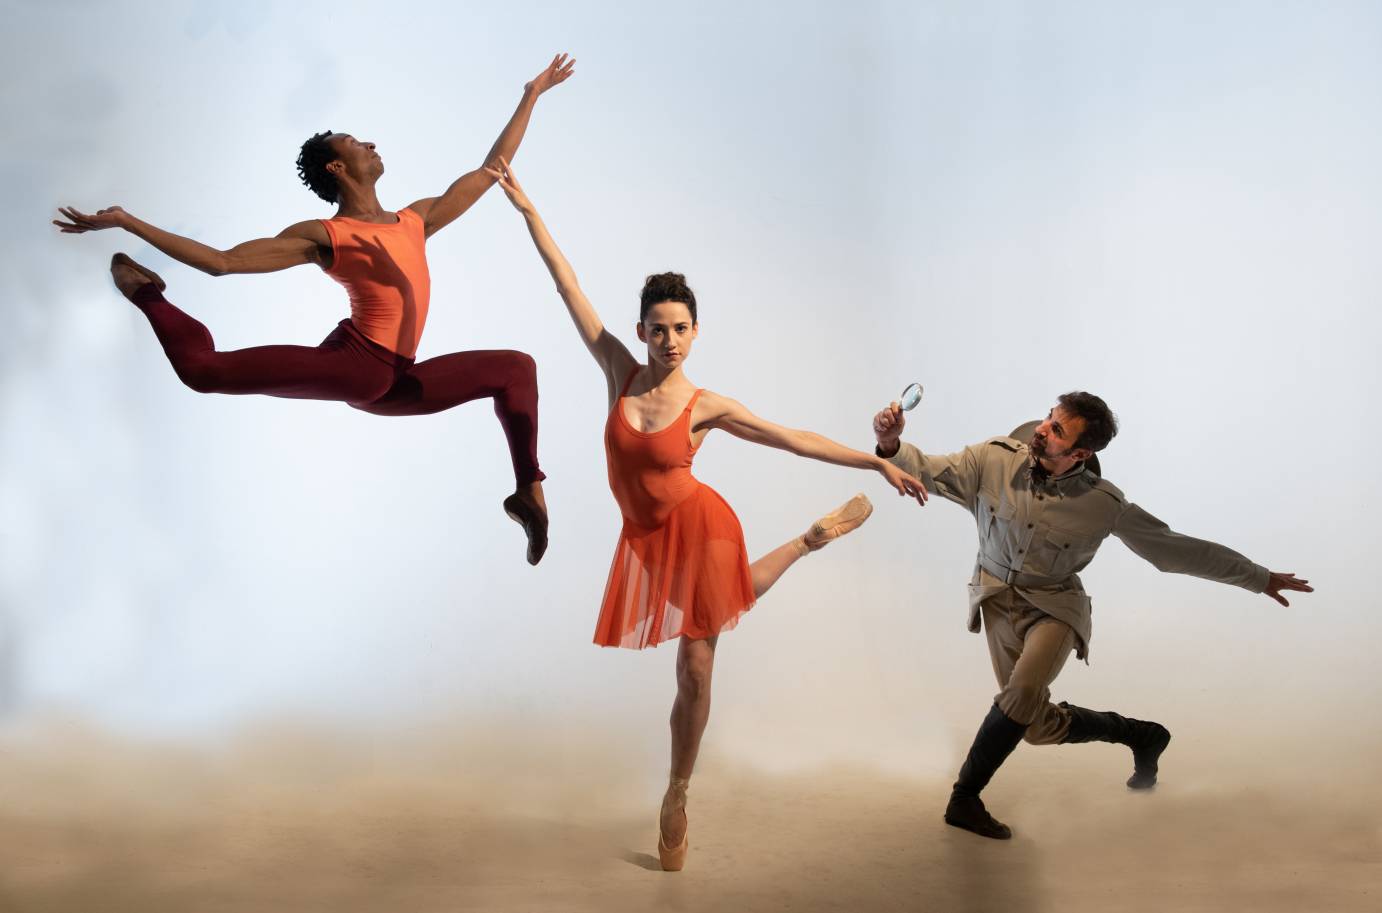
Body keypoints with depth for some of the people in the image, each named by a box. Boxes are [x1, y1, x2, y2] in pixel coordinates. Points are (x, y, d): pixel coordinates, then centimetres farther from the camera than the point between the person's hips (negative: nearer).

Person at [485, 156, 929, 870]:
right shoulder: (621, 372, -7)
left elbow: (797, 439, -8)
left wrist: (880, 464, -9)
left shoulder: (707, 405, -12)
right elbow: (569, 287, -8)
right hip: (647, 540, 3)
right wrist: (526, 209, -7)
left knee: (695, 671, 4)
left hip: (696, 527, -3)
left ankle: (677, 797, 29)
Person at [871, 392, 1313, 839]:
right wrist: (892, 445, -39)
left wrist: (1260, 578, -3)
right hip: (999, 597, 2)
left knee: (1023, 691, -31)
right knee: (1039, 727, 4)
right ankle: (1141, 736, 31)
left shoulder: (1103, 504, -18)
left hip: (1053, 605, -2)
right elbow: (927, 471, -15)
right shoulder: (995, 459, -16)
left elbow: (1179, 549, -7)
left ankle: (965, 798, -14)